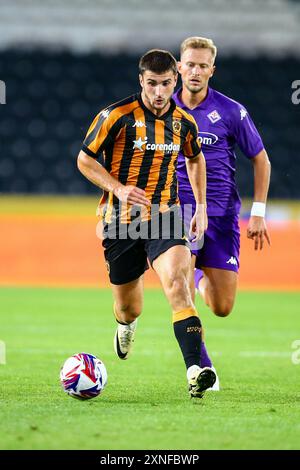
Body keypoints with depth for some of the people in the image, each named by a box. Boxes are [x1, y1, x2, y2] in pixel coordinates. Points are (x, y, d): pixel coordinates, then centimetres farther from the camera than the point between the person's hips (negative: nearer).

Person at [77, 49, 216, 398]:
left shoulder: (184, 122, 1)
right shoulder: (116, 116, -11)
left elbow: (195, 158, 22)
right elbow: (84, 160, -2)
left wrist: (201, 207, 17)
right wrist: (118, 188, -17)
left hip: (164, 216, 1)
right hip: (121, 221, -1)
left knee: (177, 286, -24)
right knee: (129, 308, 11)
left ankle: (196, 370, -33)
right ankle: (125, 324, 51)